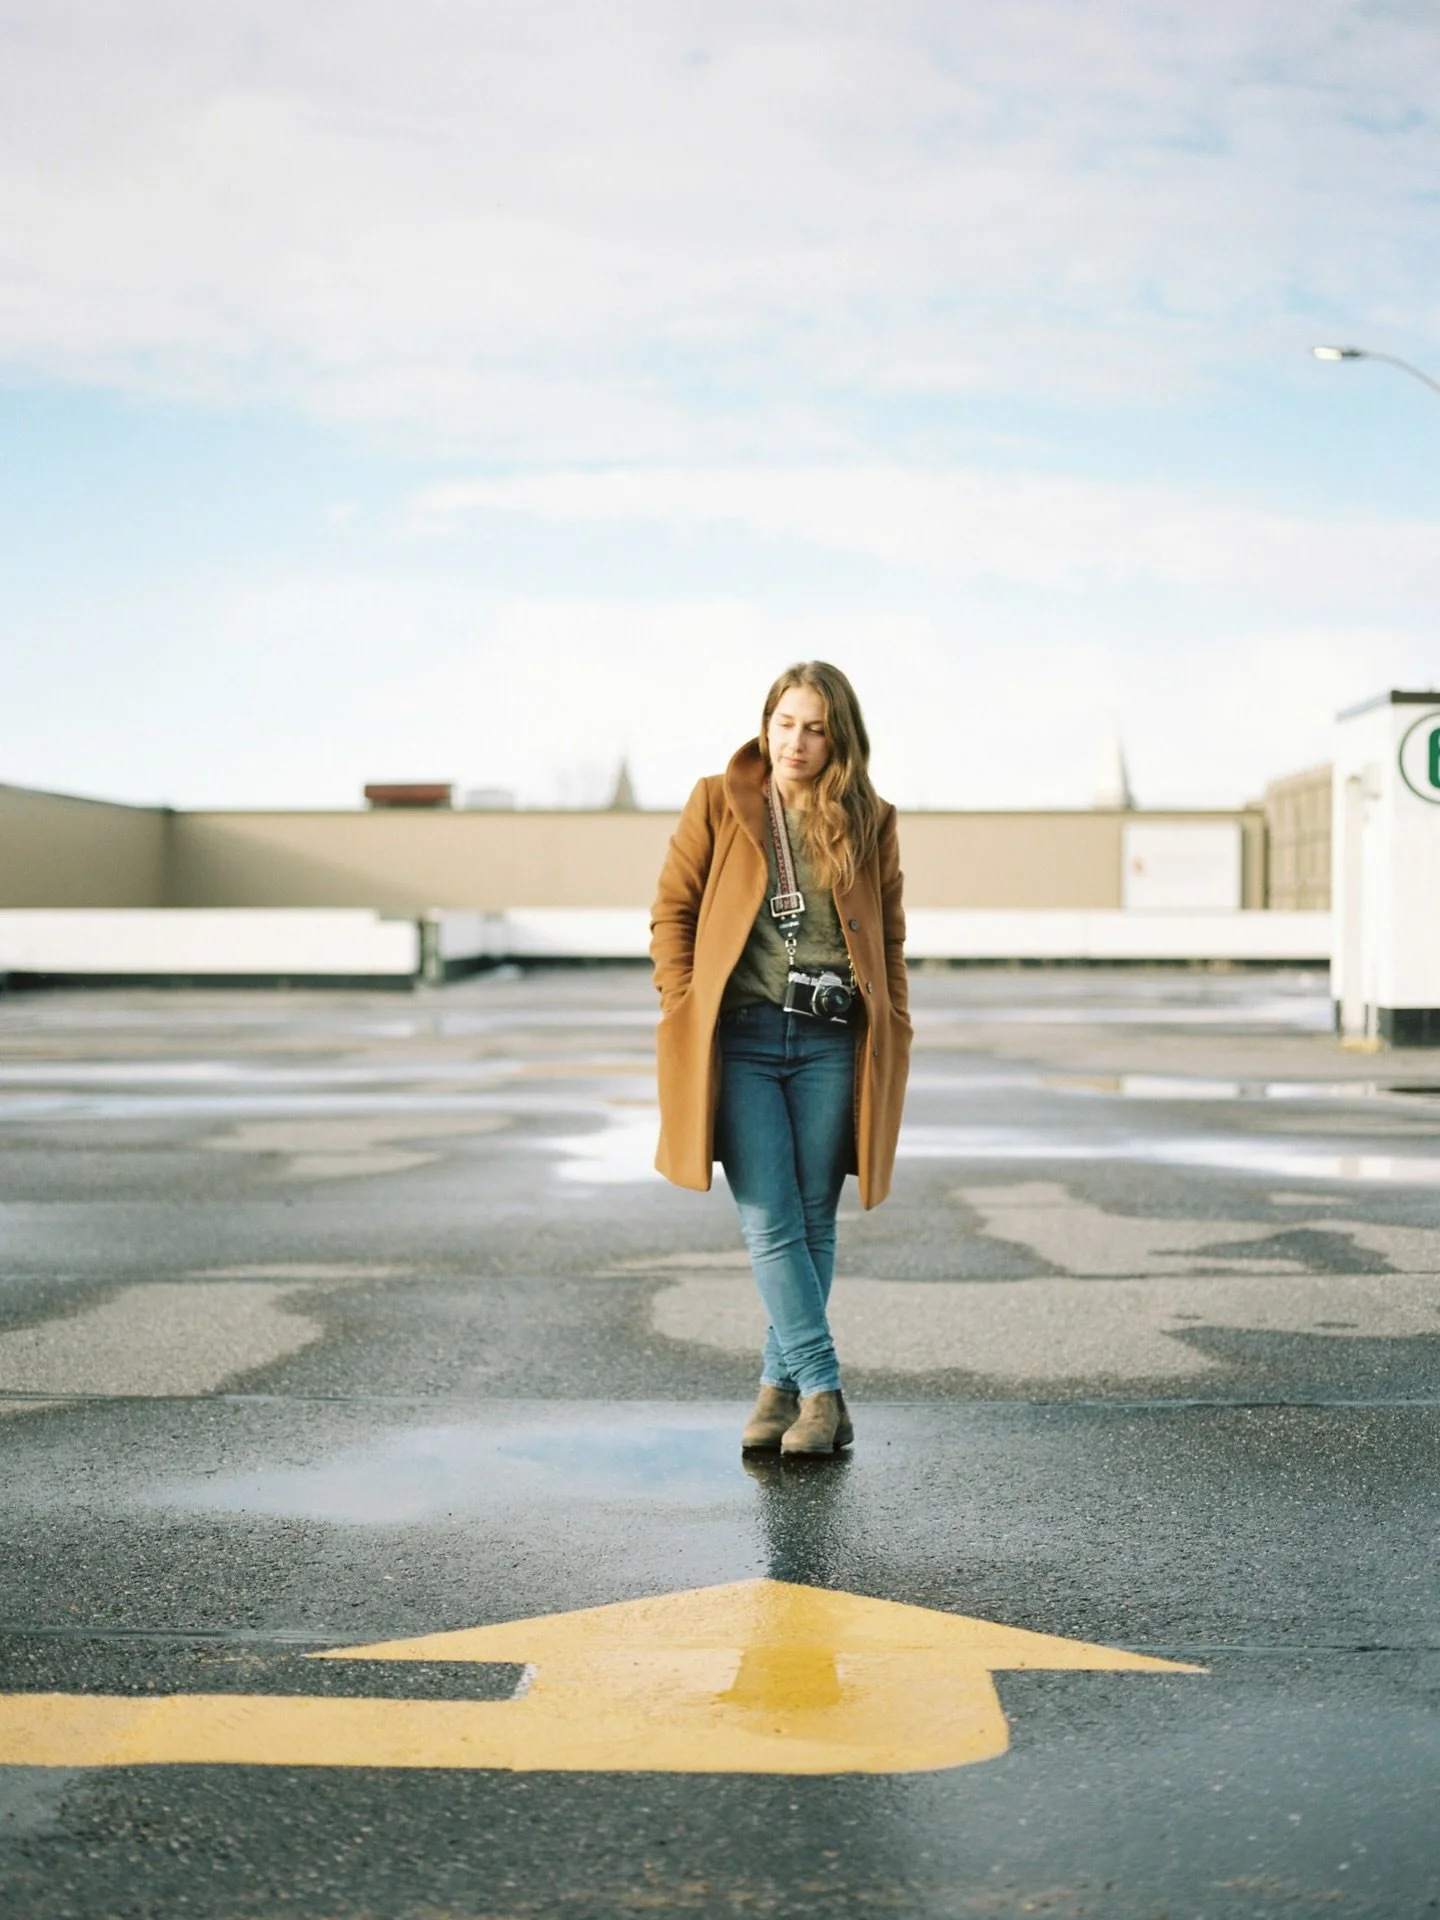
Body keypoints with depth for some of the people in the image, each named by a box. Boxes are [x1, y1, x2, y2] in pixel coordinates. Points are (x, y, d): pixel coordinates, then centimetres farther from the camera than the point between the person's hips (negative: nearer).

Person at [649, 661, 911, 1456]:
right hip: (739, 1040, -1)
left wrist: (892, 1033, 6)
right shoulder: (717, 804, 5)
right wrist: (684, 1009, -2)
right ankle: (822, 1391, -4)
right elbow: (672, 910, 7)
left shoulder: (868, 822, 8)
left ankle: (781, 1384, 17)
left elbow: (889, 935, 14)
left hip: (830, 1046, 1)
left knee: (813, 1225, 5)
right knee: (770, 1225, -7)